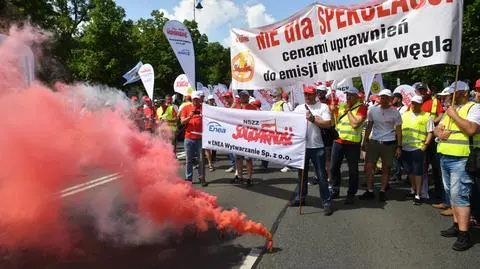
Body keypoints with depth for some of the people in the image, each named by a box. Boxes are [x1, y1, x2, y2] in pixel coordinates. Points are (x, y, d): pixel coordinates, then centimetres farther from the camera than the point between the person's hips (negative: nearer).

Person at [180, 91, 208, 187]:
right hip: (189, 138, 0)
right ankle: (188, 178, 13)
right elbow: (182, 121, 0)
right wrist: (190, 116, -17)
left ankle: (202, 178, 10)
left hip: (201, 137, 0)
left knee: (202, 159, 2)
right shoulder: (186, 108, 7)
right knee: (189, 160, 5)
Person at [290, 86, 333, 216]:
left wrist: (313, 119, -19)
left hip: (317, 147, -4)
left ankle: (327, 202, 9)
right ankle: (300, 198, 31)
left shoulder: (323, 107, -2)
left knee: (321, 176, 0)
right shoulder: (298, 108, 11)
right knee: (302, 173, 17)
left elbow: (328, 123, -11)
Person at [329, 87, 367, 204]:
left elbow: (355, 124, -19)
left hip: (353, 143, -5)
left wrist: (348, 110, -11)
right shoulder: (341, 106, 11)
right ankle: (335, 190, 25)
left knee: (353, 170, 5)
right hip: (338, 141, 5)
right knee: (334, 167, 9)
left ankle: (351, 194, 18)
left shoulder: (361, 107, -6)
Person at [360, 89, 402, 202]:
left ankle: (382, 191, 18)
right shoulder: (373, 110, 2)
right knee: (369, 166, -1)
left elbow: (398, 130, -1)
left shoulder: (395, 113, -4)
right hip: (374, 142, 2)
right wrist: (365, 141, 8)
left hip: (389, 143, -2)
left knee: (386, 169, 6)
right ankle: (369, 191, 10)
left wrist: (399, 146, -5)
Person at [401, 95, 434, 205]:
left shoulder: (426, 116, 0)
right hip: (405, 148, 4)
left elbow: (430, 132, -1)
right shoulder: (405, 115, 13)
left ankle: (418, 195, 7)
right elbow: (399, 130, 16)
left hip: (418, 148, -4)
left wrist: (425, 145, -10)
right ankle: (413, 189, 32)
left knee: (418, 171, -1)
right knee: (409, 170, 14)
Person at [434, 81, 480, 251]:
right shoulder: (450, 109, 20)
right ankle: (457, 225, 25)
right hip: (444, 158, 9)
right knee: (451, 194, 14)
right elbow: (437, 128, 18)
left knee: (459, 195, -11)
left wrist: (454, 115, -15)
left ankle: (464, 235, -7)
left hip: (461, 160, -9)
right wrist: (439, 133, -4)